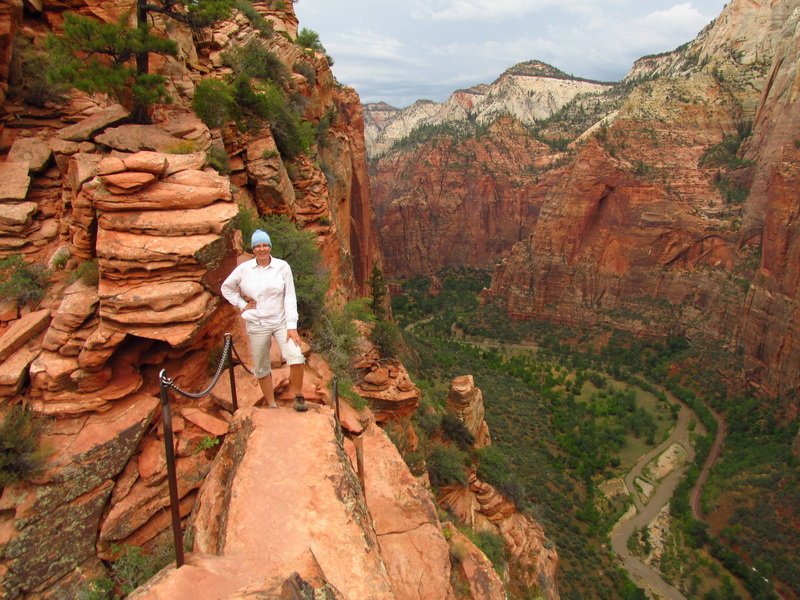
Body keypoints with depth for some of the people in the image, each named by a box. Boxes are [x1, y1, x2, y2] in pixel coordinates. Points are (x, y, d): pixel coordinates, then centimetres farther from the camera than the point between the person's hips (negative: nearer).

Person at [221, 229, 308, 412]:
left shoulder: (282, 267, -8)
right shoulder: (244, 269, -3)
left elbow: (290, 298, -8)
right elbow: (226, 287, 13)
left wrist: (292, 326, -12)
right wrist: (241, 305, 1)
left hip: (281, 321, -2)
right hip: (257, 325, 2)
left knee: (296, 357, -20)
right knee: (261, 368, 9)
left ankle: (298, 396, 1)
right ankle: (272, 406, 26)